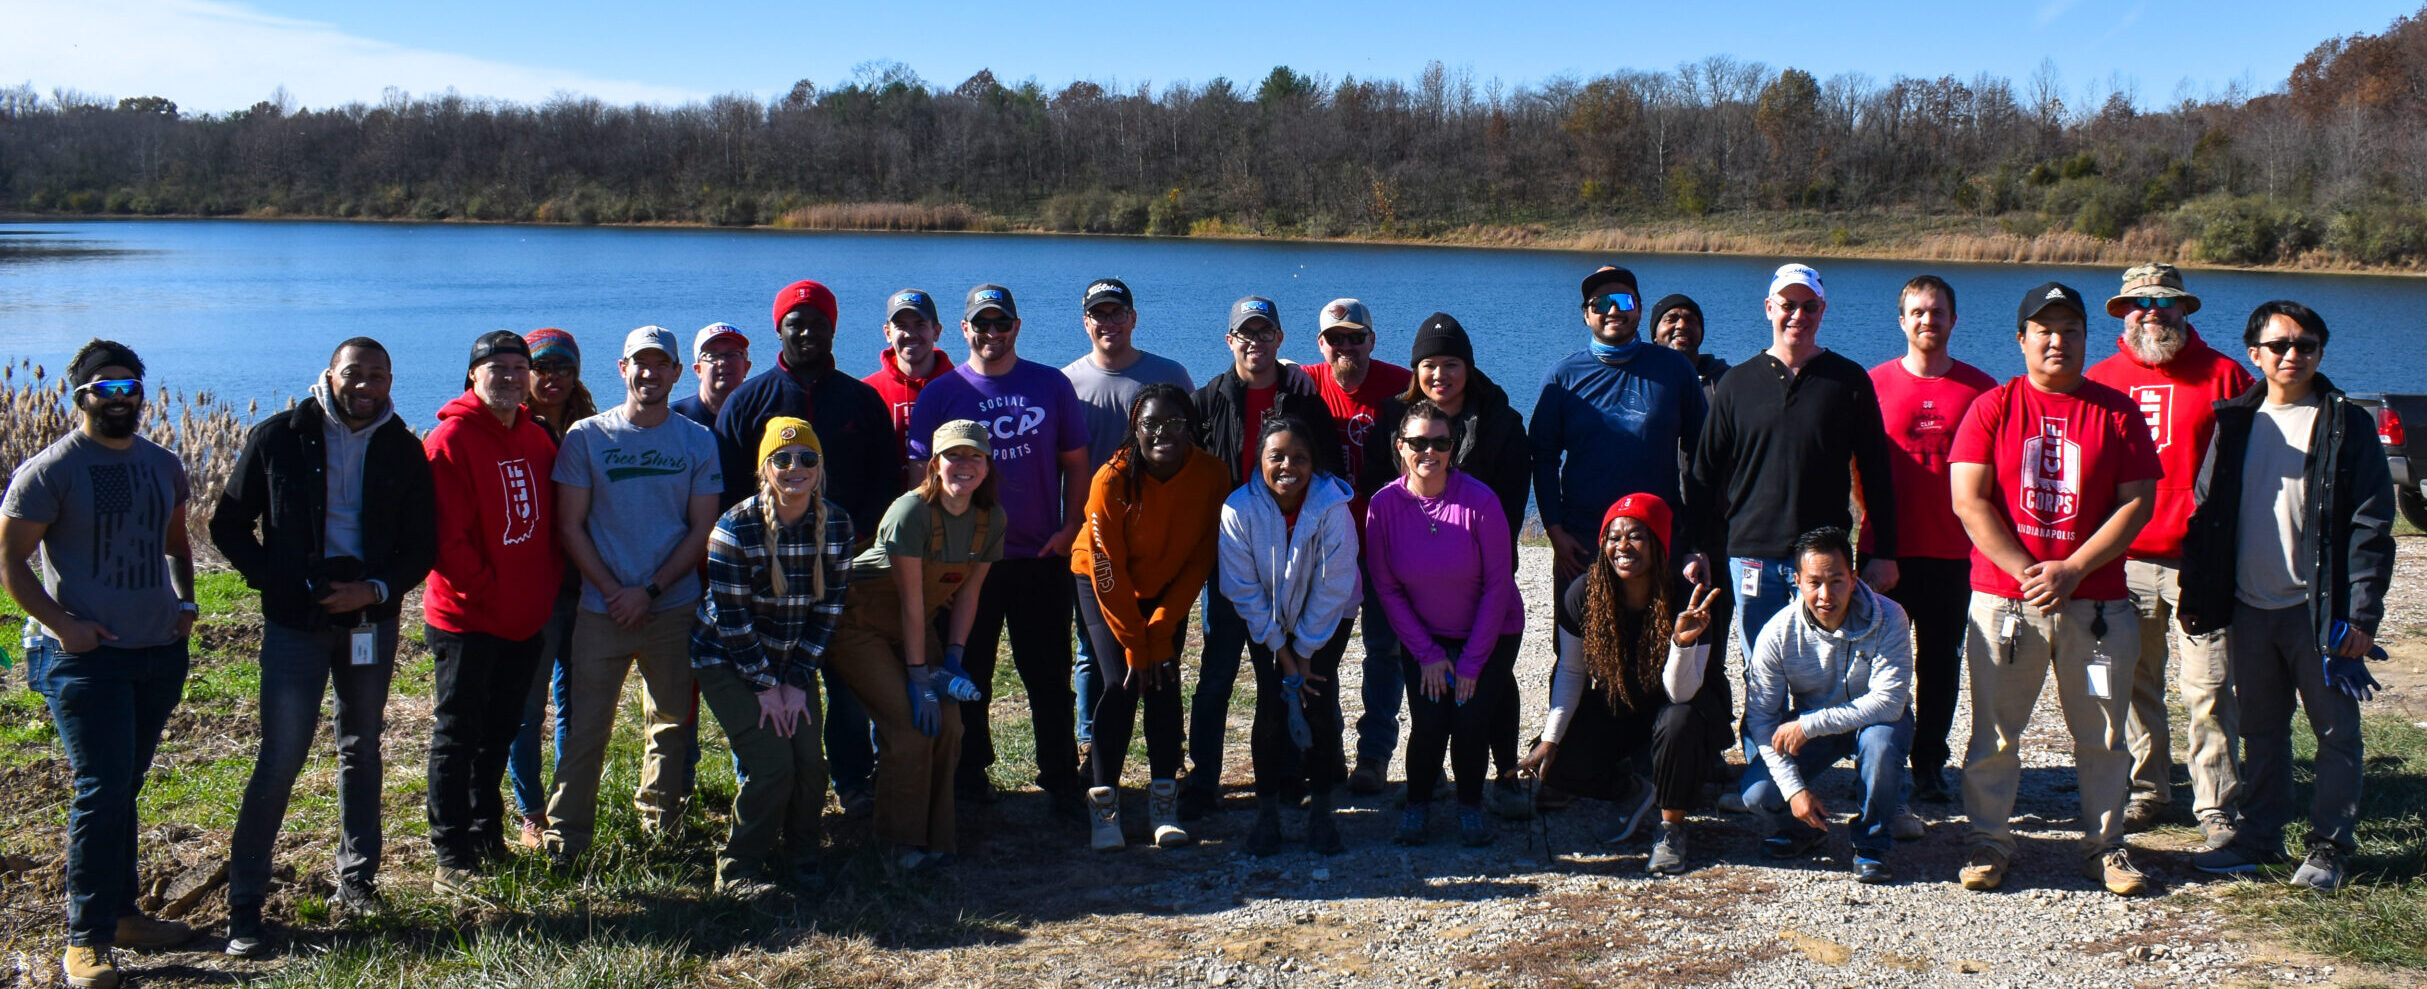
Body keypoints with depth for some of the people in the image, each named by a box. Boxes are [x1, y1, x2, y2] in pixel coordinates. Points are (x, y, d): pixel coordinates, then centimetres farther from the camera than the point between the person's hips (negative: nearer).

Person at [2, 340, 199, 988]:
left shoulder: (163, 466, 11)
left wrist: (186, 601, 10)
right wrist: (61, 624, -13)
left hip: (160, 652, 6)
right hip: (89, 655, -6)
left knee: (124, 788, 15)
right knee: (102, 792, -9)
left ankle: (120, 912, 26)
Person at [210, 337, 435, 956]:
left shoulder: (402, 451, 2)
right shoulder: (280, 437, -4)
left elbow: (422, 545, 4)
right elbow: (228, 526, 0)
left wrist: (378, 589, -13)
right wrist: (278, 583, -12)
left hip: (371, 620, 3)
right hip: (296, 623, -3)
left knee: (362, 753, 13)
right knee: (279, 761, -6)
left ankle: (356, 880, 26)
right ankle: (244, 902, 3)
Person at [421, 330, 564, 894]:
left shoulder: (537, 439, 9)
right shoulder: (449, 441, -12)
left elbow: (551, 521, 14)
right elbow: (447, 537, -17)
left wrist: (547, 586, 2)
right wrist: (486, 592, -15)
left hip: (526, 619, 7)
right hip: (466, 619, -6)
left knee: (500, 731, 17)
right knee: (457, 736, 1)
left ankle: (487, 835, 30)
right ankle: (452, 854, 8)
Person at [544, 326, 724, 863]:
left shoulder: (698, 442, 5)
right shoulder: (586, 437, 2)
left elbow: (702, 530, 3)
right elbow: (570, 526, 0)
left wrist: (651, 590, -8)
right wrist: (614, 592, -9)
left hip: (674, 607, 2)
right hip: (601, 607, -1)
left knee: (671, 723, 10)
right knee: (585, 728, -1)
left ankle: (661, 827, 24)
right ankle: (565, 835, 10)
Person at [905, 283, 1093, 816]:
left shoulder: (1052, 386, 5)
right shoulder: (941, 393, 2)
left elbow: (1075, 462, 8)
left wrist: (1070, 527, -2)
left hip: (1042, 557, 0)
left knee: (1050, 677, 4)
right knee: (968, 676, 10)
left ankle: (1062, 782, 12)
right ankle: (970, 773, 25)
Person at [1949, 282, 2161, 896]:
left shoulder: (2116, 412, 5)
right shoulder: (1992, 408, 3)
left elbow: (2137, 502, 0)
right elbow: (1968, 502, -4)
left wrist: (2071, 571, -11)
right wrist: (2027, 571, -11)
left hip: (2096, 602, 1)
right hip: (2001, 600, -1)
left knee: (2102, 732, 7)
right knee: (1995, 729, 3)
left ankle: (2104, 845, 20)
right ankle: (1988, 838, 15)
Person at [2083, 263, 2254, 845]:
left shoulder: (2222, 376, 4)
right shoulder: (2101, 379, 10)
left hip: (2199, 560, -3)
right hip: (2122, 561, 3)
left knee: (2207, 690, -3)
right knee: (2135, 686, 10)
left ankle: (2216, 806, 5)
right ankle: (2147, 792, 22)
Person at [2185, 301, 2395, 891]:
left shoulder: (2346, 424, -3)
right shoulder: (2235, 423, 9)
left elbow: (2370, 525, -7)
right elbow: (2206, 515, 11)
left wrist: (2362, 614, -13)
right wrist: (2195, 596, 6)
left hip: (2318, 609, -4)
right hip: (2250, 606, 4)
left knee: (2336, 732, 5)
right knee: (2261, 731, 13)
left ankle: (2330, 846, 16)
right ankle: (2260, 836, 23)